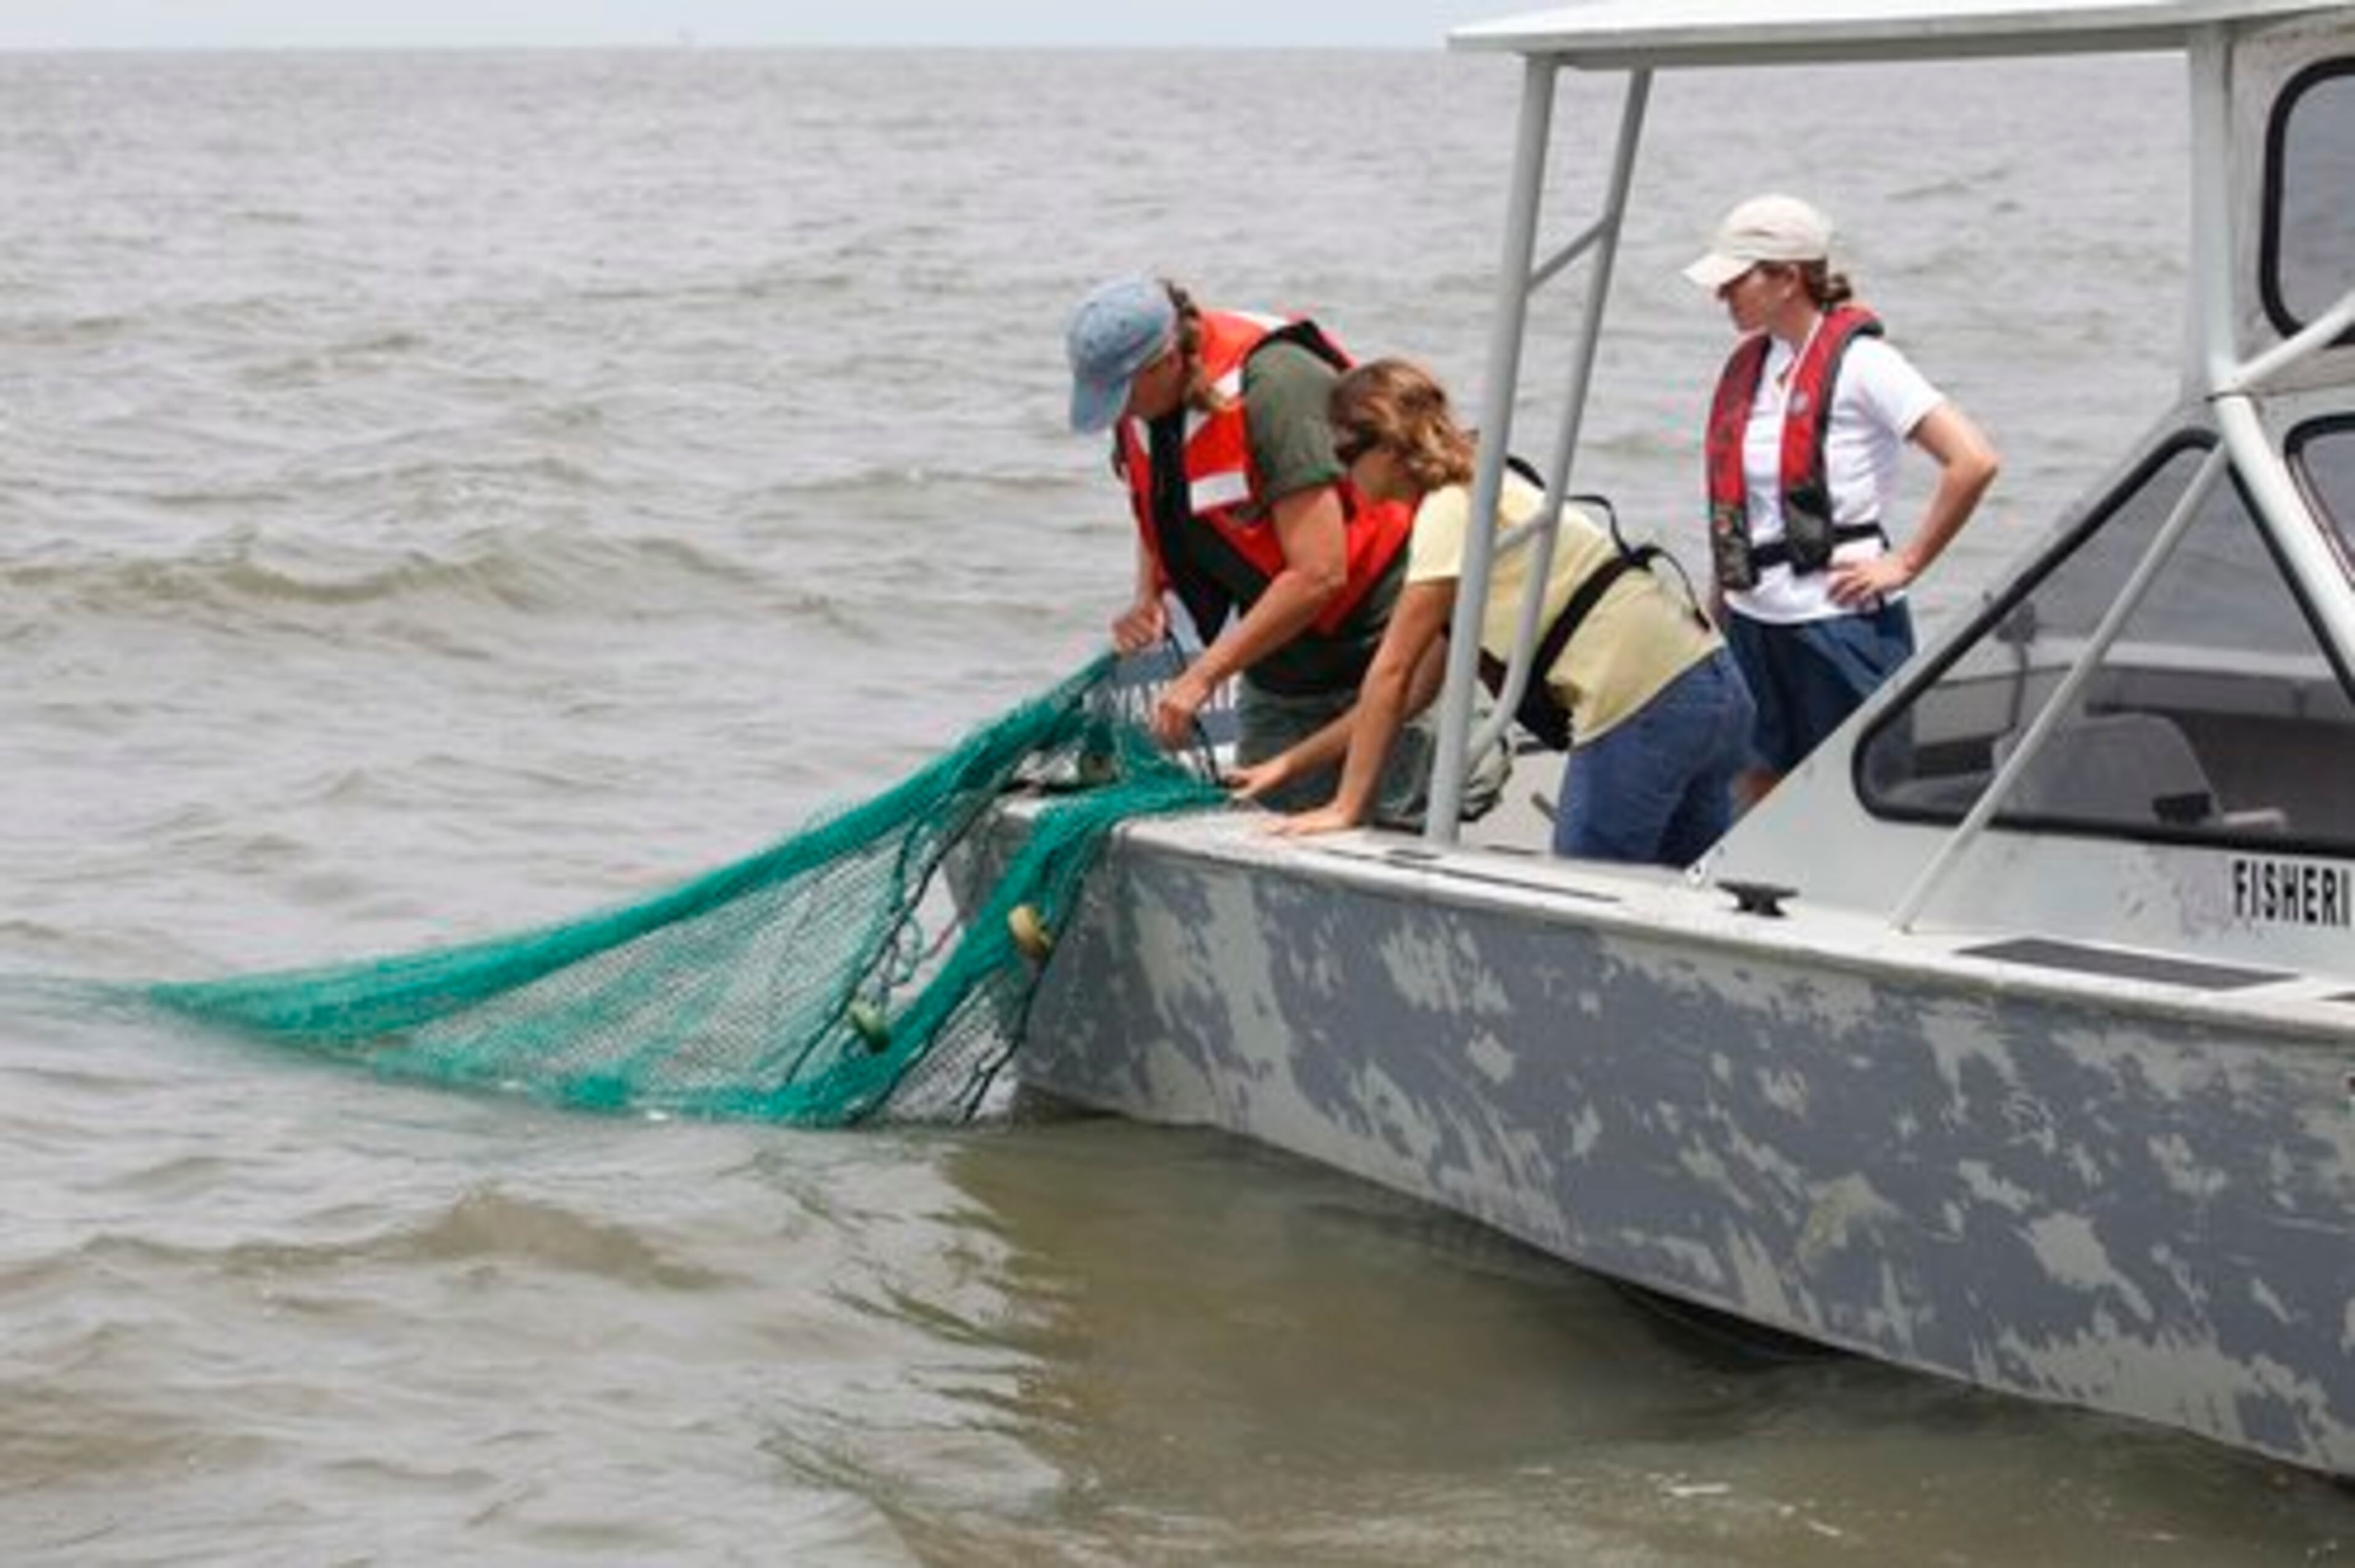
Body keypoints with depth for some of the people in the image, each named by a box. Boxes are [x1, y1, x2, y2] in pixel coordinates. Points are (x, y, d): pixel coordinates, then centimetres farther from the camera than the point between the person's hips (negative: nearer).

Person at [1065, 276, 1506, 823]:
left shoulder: (1276, 388, -28)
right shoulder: (1140, 400, -3)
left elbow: (1318, 575, -31)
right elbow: (1159, 516, 18)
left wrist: (1203, 675, -27)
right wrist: (1148, 601, -4)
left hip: (1375, 634, -8)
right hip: (1281, 660, 8)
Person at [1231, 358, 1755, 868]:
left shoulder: (1451, 509, -7)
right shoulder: (1475, 497, 22)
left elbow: (1392, 673, -7)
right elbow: (1417, 687, 22)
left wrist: (1346, 807, -3)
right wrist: (1290, 763, 23)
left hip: (1645, 707, -9)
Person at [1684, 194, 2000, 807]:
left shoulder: (1858, 361, -12)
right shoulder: (1748, 364, 10)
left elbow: (1973, 463, -19)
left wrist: (1904, 565, -15)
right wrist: (1719, 594, 16)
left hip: (1840, 619, -7)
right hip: (1753, 618, 7)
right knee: (1758, 796, 11)